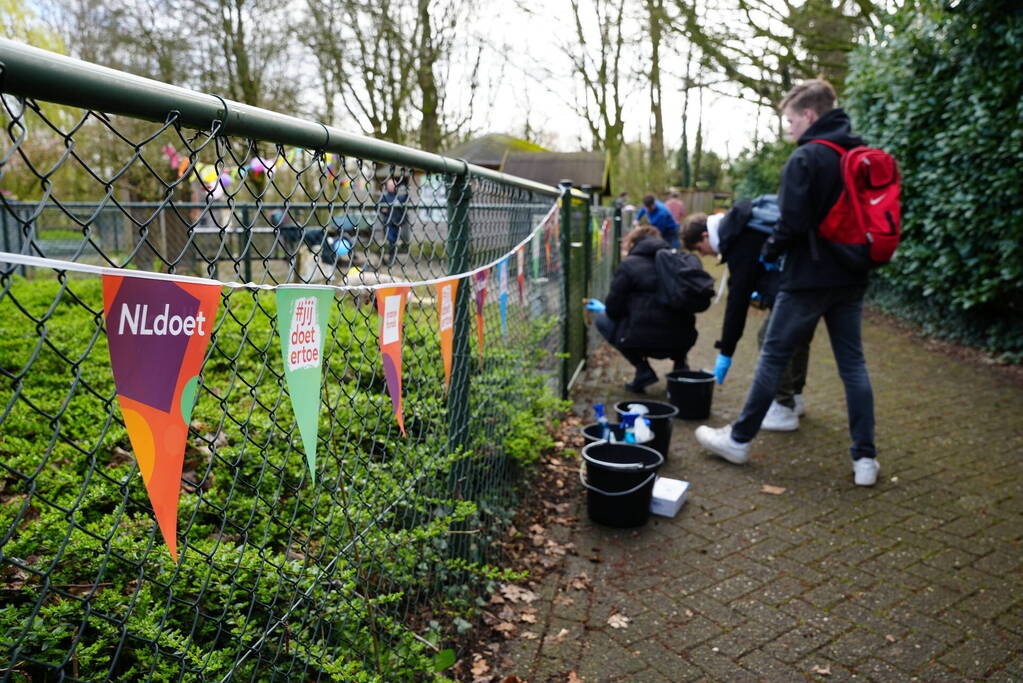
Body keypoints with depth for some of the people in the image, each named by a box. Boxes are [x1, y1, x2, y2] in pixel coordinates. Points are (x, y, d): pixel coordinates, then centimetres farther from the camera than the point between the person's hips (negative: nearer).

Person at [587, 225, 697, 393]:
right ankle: (680, 363, 20)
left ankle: (643, 370, 7)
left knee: (601, 318, 15)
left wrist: (603, 309, 23)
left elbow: (614, 309, -3)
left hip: (646, 341, -6)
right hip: (683, 340, 7)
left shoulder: (629, 264, -1)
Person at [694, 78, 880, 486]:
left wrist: (769, 252, -2)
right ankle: (865, 458, 11)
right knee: (853, 364, 9)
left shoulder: (805, 158, -12)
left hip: (809, 278, -7)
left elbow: (792, 223, -19)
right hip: (851, 278, 7)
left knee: (773, 356, 3)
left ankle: (739, 439, 14)